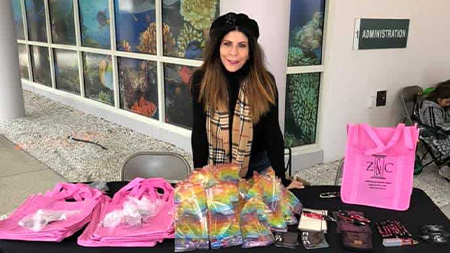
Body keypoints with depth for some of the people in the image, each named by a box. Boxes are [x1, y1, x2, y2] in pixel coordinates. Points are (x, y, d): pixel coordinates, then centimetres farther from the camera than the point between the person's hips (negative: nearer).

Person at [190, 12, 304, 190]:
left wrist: (282, 179, -12)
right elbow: (199, 132, -9)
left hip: (257, 165, 0)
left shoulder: (264, 82, -17)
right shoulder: (202, 80, -16)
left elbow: (273, 133, -11)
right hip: (215, 166, 1)